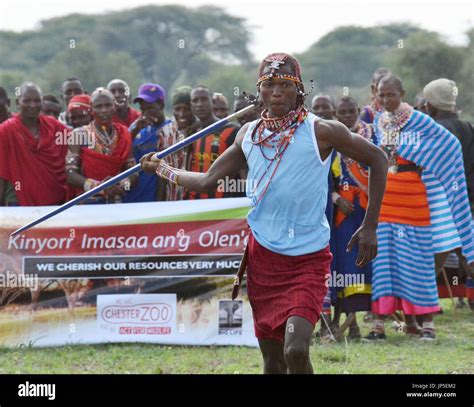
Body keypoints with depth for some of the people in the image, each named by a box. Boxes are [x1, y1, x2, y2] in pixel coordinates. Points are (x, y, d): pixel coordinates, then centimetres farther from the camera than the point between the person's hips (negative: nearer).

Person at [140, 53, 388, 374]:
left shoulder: (320, 131, -8)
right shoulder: (249, 134, 7)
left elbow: (377, 158, -2)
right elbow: (207, 181, 15)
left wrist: (369, 227, -3)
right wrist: (161, 168, 19)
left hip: (308, 259, -5)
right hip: (263, 256, 5)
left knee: (295, 350, -23)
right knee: (273, 362, 7)